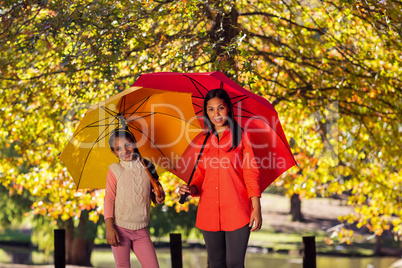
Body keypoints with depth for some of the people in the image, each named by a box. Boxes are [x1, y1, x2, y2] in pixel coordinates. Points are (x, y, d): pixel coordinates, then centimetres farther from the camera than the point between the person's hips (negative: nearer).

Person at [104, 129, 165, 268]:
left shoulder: (146, 167, 5)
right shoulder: (115, 170, -3)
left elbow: (154, 196, 15)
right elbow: (109, 199, -6)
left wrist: (159, 197, -10)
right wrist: (109, 228, -13)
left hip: (141, 230, 3)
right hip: (120, 228, -3)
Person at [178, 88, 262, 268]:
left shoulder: (241, 137, 5)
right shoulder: (203, 141, 14)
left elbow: (251, 174, 1)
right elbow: (200, 175, 17)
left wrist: (256, 208, -8)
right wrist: (191, 189, -6)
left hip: (236, 212, -4)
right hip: (209, 213, 4)